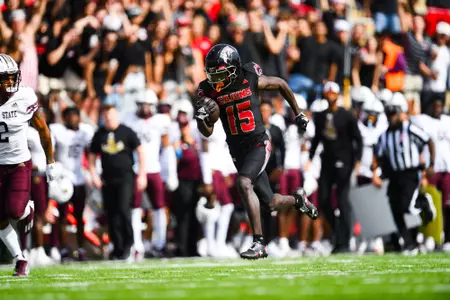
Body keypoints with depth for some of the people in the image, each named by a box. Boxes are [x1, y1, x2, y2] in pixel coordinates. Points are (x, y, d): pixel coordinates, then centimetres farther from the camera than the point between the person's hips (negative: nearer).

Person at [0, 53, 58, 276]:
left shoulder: (24, 98, -12)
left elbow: (42, 129, 2)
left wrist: (50, 162, 6)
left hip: (20, 163, -1)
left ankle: (28, 210, 20)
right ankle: (20, 260, 20)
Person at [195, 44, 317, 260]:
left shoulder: (251, 79, -13)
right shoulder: (209, 91, -6)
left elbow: (280, 84, 7)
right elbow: (207, 132, -2)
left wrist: (298, 113, 15)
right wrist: (201, 117, -25)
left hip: (258, 144, -4)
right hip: (237, 150, 4)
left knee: (244, 183, -29)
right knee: (270, 203, 10)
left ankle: (259, 243, -26)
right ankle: (297, 199, 46)